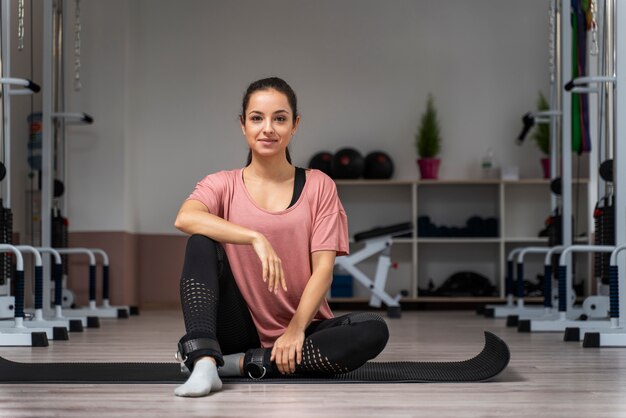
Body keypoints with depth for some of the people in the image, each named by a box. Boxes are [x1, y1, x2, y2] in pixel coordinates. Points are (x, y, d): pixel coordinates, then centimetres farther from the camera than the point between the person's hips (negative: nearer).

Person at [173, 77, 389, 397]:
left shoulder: (318, 186, 6)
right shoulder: (222, 185, 5)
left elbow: (323, 267, -4)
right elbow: (185, 218, -19)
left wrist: (296, 329, -18)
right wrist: (256, 238, -30)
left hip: (300, 331, 1)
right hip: (238, 331, -1)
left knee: (374, 331, -26)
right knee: (202, 242, -21)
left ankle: (243, 364, -25)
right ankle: (204, 360, -39)